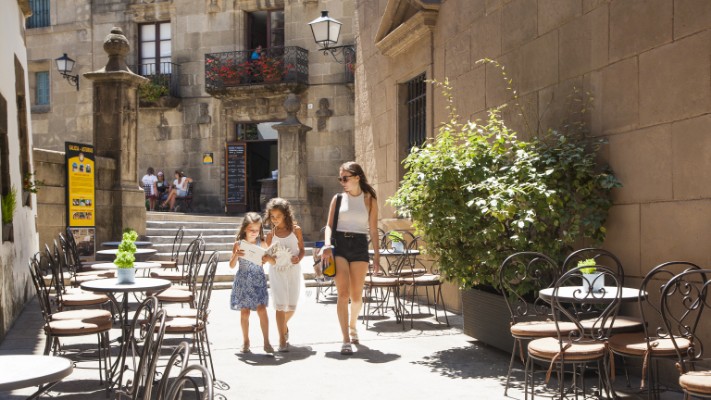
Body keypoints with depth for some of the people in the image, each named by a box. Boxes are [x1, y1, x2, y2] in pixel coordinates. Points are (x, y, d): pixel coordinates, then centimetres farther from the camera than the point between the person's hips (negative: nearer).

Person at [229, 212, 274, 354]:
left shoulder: (262, 244, -1)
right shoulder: (238, 244, -4)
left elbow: (269, 259, 12)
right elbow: (232, 265, -3)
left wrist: (267, 259, -11)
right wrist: (236, 255, -21)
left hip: (258, 280, 0)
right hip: (243, 281, 0)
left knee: (262, 309, -7)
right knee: (244, 312, 4)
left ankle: (266, 341, 0)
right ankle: (245, 341, 18)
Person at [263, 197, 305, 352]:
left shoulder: (295, 230, -1)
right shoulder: (271, 235, 0)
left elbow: (302, 249, 4)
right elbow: (269, 256, 5)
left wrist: (299, 258, -16)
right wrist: (269, 258, -17)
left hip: (293, 270, 1)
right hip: (276, 271, -1)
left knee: (292, 306, 6)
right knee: (280, 305, -6)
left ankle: (284, 326, 38)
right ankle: (282, 340, -1)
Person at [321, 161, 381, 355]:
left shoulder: (369, 200, 6)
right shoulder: (338, 199, 8)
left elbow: (373, 230, 7)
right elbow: (329, 225, 5)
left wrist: (377, 256, 3)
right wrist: (327, 244, -14)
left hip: (360, 246, 0)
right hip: (339, 245, 0)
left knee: (356, 296, 6)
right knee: (343, 293, -10)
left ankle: (352, 325, 36)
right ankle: (346, 340, -9)